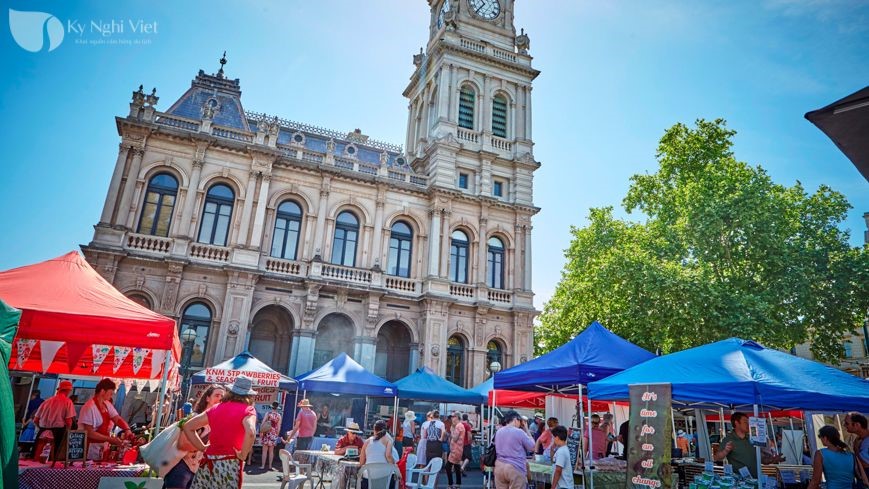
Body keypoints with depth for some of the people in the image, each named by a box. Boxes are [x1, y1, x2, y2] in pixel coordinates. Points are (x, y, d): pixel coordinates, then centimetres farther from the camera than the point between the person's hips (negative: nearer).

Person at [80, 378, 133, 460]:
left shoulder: (107, 404, 4)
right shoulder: (89, 407, -20)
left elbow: (117, 419, -1)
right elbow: (89, 433, -21)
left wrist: (127, 429, -19)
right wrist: (110, 439, -23)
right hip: (91, 448, -7)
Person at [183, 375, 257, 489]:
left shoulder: (216, 408, 10)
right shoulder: (247, 410, -6)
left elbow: (187, 427, 14)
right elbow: (250, 432, -26)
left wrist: (202, 448, 12)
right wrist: (242, 455, -13)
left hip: (209, 462, 5)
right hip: (230, 463, -5)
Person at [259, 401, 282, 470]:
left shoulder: (268, 413, -5)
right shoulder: (279, 416, 0)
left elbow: (263, 423, -9)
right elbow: (278, 427, 3)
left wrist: (261, 432, -3)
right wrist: (277, 435, 13)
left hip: (267, 433, -2)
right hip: (274, 434, 2)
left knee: (265, 450, 4)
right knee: (271, 451, 10)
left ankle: (263, 465, 5)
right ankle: (270, 466, 12)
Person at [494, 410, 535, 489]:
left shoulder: (499, 432, 9)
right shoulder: (519, 432, -9)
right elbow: (532, 447, 1)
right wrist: (526, 430, 9)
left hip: (499, 466, 6)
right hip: (516, 468, -6)